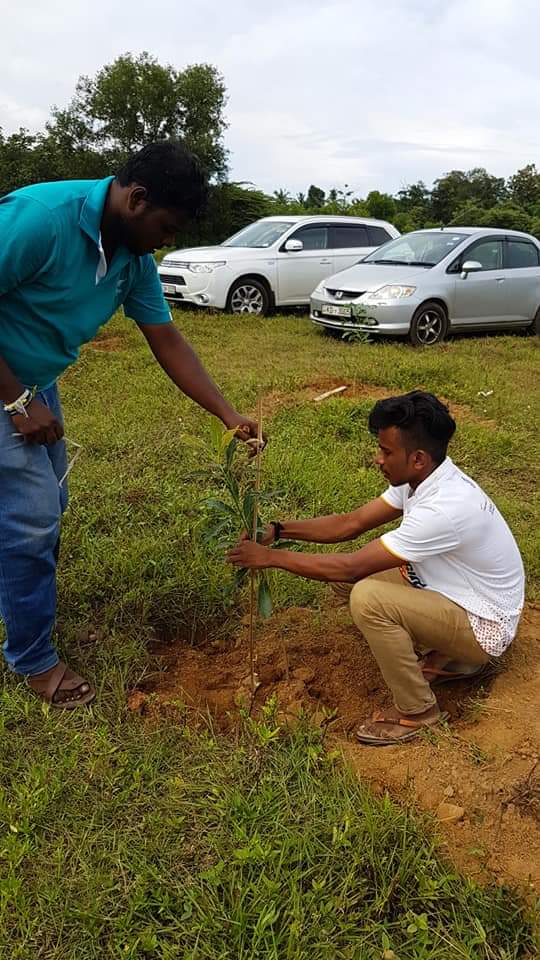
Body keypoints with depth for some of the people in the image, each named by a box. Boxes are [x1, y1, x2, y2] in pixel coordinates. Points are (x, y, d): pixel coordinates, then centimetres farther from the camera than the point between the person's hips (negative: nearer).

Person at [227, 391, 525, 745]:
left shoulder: (444, 508, -34)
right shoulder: (421, 477, -6)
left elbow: (349, 568, -30)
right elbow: (351, 523, 0)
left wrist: (271, 557, -21)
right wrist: (278, 529, -9)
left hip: (484, 626, -9)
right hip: (456, 594, 9)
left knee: (368, 598, -28)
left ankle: (418, 711, -6)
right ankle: (449, 658, 13)